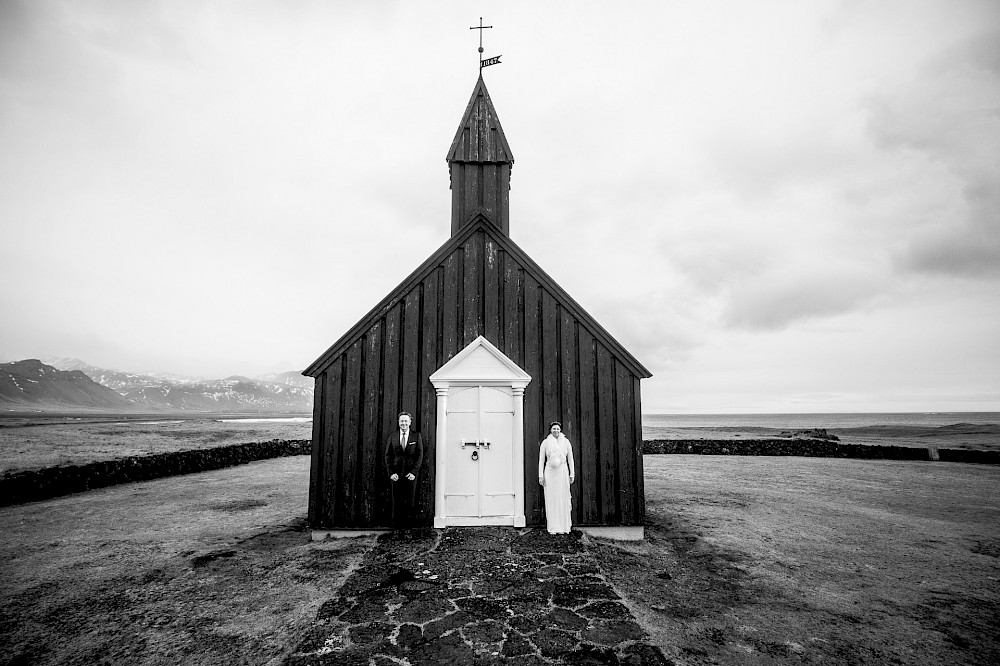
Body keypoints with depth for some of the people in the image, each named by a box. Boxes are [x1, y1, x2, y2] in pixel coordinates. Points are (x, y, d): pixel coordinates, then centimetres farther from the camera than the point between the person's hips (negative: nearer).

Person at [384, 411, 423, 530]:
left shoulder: (416, 436, 4)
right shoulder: (392, 437, 7)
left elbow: (420, 455, 1)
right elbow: (388, 456, 6)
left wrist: (414, 472, -8)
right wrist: (391, 473, -4)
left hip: (411, 474, 0)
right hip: (396, 474, 1)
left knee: (410, 501, 1)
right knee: (397, 500, 1)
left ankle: (408, 524, 10)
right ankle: (396, 525, 11)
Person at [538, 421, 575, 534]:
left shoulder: (566, 442, 4)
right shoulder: (545, 442, 2)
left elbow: (570, 459, 7)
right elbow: (541, 460, 4)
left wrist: (572, 474, 3)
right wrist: (540, 475, -1)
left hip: (562, 472, 1)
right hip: (550, 473, 0)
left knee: (563, 499, 2)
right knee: (551, 499, 1)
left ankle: (564, 527, 11)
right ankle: (553, 528, 7)